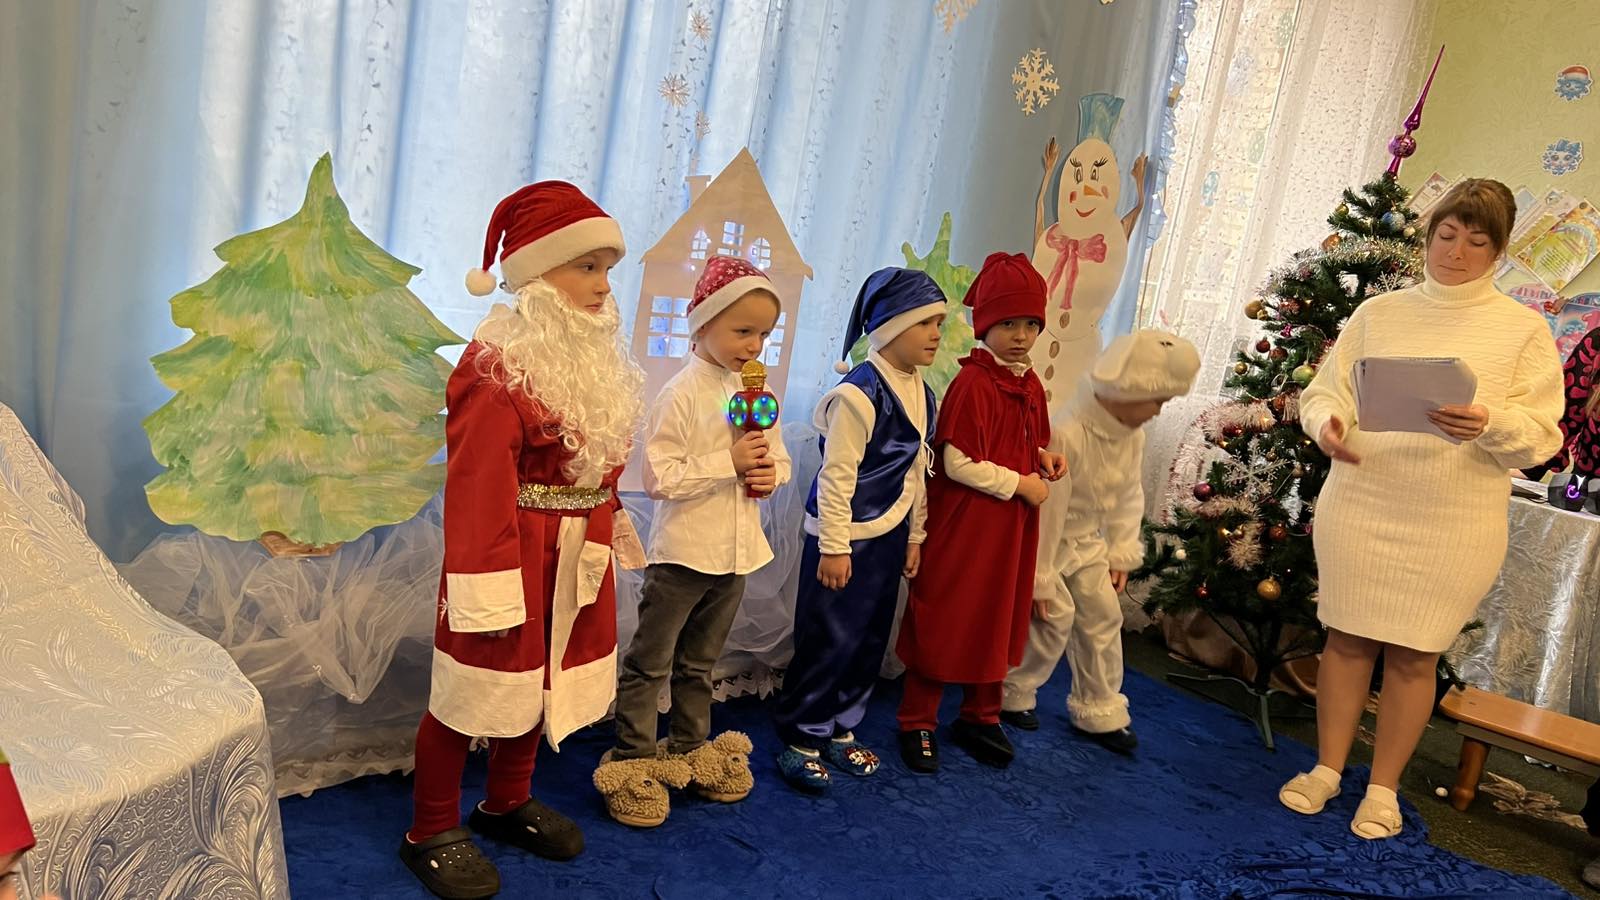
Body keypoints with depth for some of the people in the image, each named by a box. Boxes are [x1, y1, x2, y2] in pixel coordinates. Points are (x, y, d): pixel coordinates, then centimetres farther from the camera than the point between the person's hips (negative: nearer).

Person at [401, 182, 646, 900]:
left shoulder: (592, 359, 9)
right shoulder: (500, 366, -19)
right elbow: (479, 485, -22)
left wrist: (609, 527, 16)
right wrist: (491, 589, -22)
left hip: (577, 560, 9)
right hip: (516, 555, -8)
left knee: (541, 682, 21)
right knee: (476, 693, 5)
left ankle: (507, 804, 42)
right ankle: (432, 833, 25)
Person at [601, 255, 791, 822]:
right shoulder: (682, 394, -14)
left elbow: (778, 458, 16)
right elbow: (659, 478, -19)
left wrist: (771, 474, -8)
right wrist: (729, 462, -23)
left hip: (735, 553, 7)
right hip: (683, 553, -6)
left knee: (699, 664, 20)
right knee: (650, 664, 5)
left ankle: (689, 752, 34)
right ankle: (631, 759, 17)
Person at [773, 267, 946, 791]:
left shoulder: (922, 393, 8)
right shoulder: (860, 393, -18)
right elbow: (836, 474, -19)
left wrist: (915, 536, 17)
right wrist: (834, 546, -18)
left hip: (888, 537, 8)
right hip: (846, 536, -8)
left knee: (870, 642, 14)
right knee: (828, 643, -1)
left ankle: (840, 731, 29)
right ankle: (800, 741, 14)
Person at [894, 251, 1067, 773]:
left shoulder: (1030, 386, 9)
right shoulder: (971, 384, -17)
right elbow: (959, 465, -21)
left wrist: (1043, 458, 0)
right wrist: (1020, 484, -15)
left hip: (1012, 527, 8)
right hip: (963, 526, -8)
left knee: (1000, 622, 17)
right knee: (944, 625, 3)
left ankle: (980, 717, 34)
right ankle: (918, 722, 19)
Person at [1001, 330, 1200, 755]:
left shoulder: (1133, 436, -7)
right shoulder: (1067, 436, -33)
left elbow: (1129, 496, 5)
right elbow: (1048, 509, -28)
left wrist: (1122, 553, 4)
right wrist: (1040, 578, -21)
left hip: (1088, 541, 8)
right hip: (1048, 542, -8)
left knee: (1104, 616, 7)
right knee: (1055, 616, -9)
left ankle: (1100, 713, 20)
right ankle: (1012, 695, 14)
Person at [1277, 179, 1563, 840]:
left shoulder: (1523, 329, 3)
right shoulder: (1379, 312, 8)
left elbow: (1542, 434, -1)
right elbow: (1324, 390, 7)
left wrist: (1488, 425, -23)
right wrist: (1327, 426, -15)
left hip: (1454, 525, -1)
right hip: (1359, 505, 1)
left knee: (1414, 654, 5)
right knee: (1347, 636, 7)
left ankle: (1384, 788, 22)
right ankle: (1327, 768, 24)